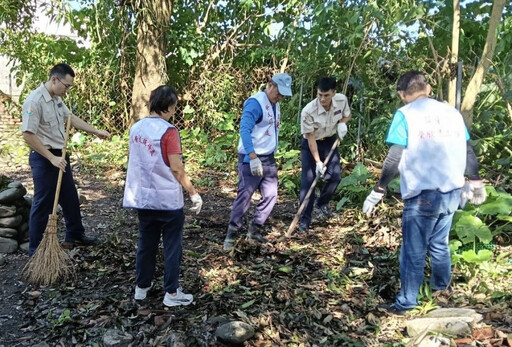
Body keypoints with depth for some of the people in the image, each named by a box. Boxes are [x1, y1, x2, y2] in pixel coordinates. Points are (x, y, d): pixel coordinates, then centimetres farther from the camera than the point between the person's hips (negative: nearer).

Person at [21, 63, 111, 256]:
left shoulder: (56, 99, 6)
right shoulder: (35, 101, -21)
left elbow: (71, 118, 17)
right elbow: (28, 134, -24)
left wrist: (96, 132, 13)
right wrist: (51, 158, -24)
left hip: (60, 156, 9)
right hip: (43, 159, -9)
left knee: (70, 198, 19)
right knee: (42, 204, 0)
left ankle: (75, 236, 36)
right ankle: (35, 251, 13)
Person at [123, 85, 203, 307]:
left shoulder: (135, 128, 5)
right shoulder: (168, 131, -16)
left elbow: (137, 162, 12)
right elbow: (176, 169, -18)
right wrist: (194, 193, -11)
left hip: (142, 197, 7)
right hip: (167, 199, -6)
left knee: (146, 243, 17)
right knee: (172, 246, 6)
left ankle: (141, 288, 28)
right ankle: (171, 293, 14)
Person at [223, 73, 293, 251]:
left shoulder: (274, 104, 12)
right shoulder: (255, 103, -16)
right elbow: (244, 130, -27)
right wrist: (253, 157, -35)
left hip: (268, 158, 9)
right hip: (251, 159, -9)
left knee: (271, 195, 10)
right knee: (244, 196, -6)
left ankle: (254, 230, 23)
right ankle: (231, 235, 6)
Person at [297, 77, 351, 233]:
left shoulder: (342, 100, -18)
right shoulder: (308, 111, -31)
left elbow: (347, 115, 4)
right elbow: (311, 138, -24)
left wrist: (342, 123, -19)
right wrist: (318, 161, -26)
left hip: (330, 141, 4)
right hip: (310, 144, -4)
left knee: (335, 176, 0)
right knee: (308, 181, -8)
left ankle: (322, 203, 28)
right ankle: (304, 220, 0)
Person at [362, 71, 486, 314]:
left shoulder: (405, 114, -7)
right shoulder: (452, 112, 9)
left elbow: (394, 159, -12)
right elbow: (468, 152, 15)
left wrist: (378, 191, -7)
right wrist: (475, 183, 27)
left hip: (423, 195, -6)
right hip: (452, 192, 6)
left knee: (413, 252, 5)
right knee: (439, 245, 25)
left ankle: (405, 303, 14)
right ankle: (442, 288, 42)